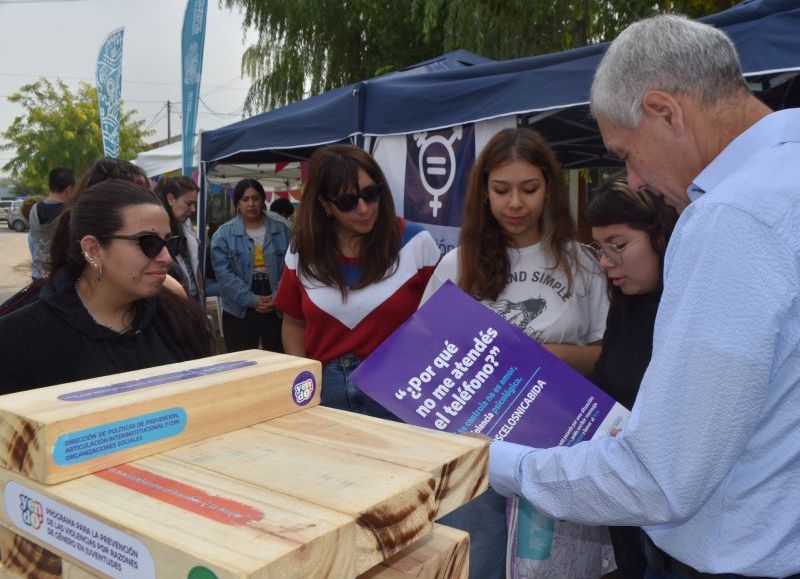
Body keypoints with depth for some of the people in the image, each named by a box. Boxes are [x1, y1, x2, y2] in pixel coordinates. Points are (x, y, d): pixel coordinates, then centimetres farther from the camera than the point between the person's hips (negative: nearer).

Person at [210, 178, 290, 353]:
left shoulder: (281, 230, 5)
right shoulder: (223, 234, -1)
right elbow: (224, 273, -9)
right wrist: (252, 300, -16)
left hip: (277, 308, 2)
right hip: (240, 311, -1)